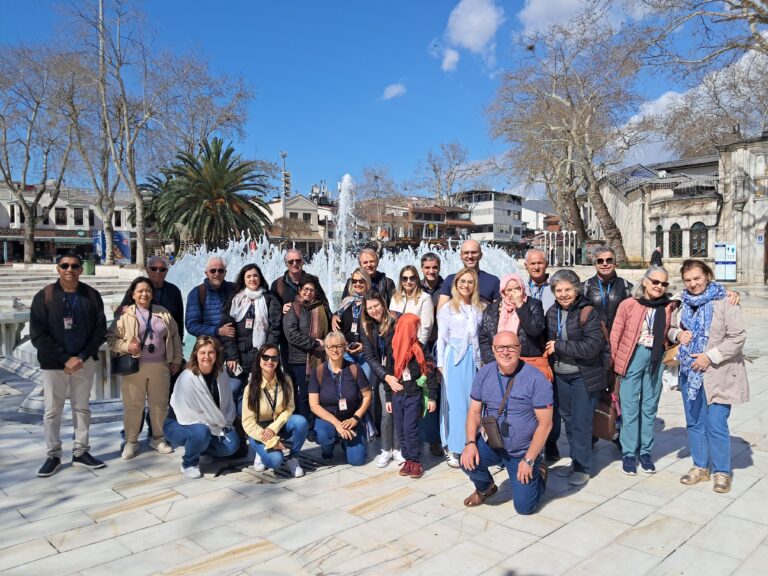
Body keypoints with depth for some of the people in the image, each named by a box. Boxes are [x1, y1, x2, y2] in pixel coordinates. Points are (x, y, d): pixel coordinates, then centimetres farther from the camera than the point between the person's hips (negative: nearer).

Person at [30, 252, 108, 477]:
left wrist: (81, 357, -13)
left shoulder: (91, 296, -1)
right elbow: (38, 335, -10)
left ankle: (80, 453, 21)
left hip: (84, 362, 2)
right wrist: (65, 359, -15)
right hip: (54, 363, -2)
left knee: (82, 408, 10)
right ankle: (53, 456, 18)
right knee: (52, 411, 5)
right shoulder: (44, 296, -6)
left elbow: (100, 330, -3)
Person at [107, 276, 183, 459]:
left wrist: (177, 359, 10)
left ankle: (158, 438, 26)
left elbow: (175, 336, 13)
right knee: (133, 405, 3)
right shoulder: (125, 314, -1)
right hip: (133, 367, -3)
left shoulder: (163, 313, 8)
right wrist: (126, 346, -19)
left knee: (160, 403, 10)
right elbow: (111, 338, -2)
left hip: (159, 366, 3)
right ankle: (131, 441, 18)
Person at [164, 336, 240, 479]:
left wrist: (225, 423, -9)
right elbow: (186, 413, -24)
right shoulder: (187, 378, -25)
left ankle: (199, 447, 14)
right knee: (201, 432, -36)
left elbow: (228, 403, 4)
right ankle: (189, 463, -6)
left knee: (232, 445, -14)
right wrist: (215, 427, -20)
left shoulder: (221, 374, -7)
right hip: (179, 425, -5)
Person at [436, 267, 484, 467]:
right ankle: (452, 449, 6)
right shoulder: (447, 308, 3)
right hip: (454, 358, -3)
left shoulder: (478, 309, 12)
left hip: (474, 358, 3)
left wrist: (481, 361, 6)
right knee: (455, 402, -2)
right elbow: (441, 338, 1)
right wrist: (440, 363, -3)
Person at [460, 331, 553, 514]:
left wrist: (528, 460, -17)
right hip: (492, 444, 3)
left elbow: (545, 423, -16)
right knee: (468, 461, -24)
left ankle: (538, 476, 31)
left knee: (524, 507, -5)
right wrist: (471, 442, -16)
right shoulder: (484, 374, -6)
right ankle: (485, 488, 13)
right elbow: (475, 411, 0)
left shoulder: (536, 379, -19)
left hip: (524, 451, -3)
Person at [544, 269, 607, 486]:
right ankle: (575, 461, 30)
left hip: (584, 376, -6)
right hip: (561, 375, 6)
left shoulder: (588, 313, -15)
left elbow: (592, 346, -24)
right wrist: (550, 358, -2)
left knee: (581, 421, -2)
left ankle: (583, 468, 14)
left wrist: (559, 346, -19)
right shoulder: (552, 312, 2)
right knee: (568, 418, 15)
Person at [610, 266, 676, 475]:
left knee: (650, 407, 12)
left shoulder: (668, 307, 2)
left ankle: (645, 451, 26)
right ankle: (629, 453, 16)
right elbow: (615, 335, -2)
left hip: (656, 360, 3)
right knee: (630, 407, 3)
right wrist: (615, 362, -2)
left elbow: (667, 334, 14)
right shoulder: (628, 305, -6)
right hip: (633, 357, -3)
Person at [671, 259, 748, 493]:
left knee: (716, 424, -6)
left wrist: (710, 356, -18)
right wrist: (678, 334, -3)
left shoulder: (724, 303, -9)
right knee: (694, 422, 13)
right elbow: (671, 328, 20)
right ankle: (701, 467, 27)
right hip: (690, 372, 6)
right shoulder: (684, 303, 9)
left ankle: (722, 472, 12)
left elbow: (738, 337, -13)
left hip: (717, 374, -6)